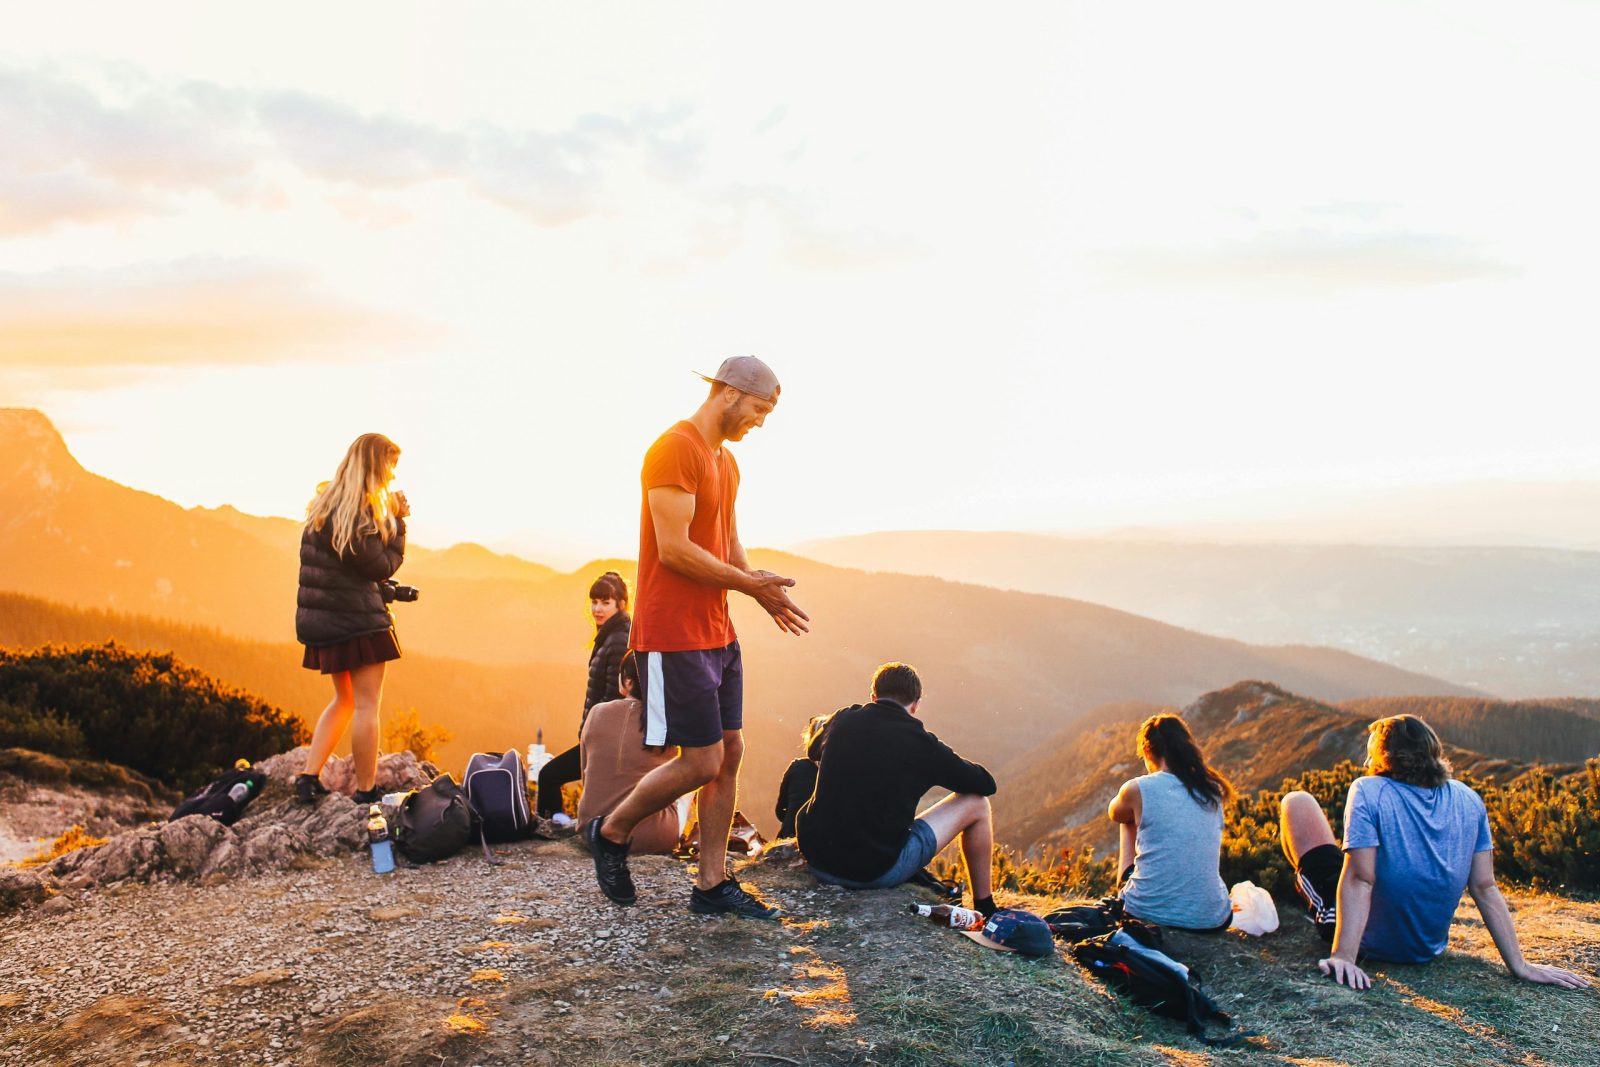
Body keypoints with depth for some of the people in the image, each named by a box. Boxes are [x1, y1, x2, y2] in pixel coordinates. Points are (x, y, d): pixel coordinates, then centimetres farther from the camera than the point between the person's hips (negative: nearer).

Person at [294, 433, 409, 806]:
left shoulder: (329, 504, 11)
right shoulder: (357, 513, -19)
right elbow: (383, 566, -13)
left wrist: (390, 518, 6)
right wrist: (397, 521, -9)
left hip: (327, 618, 9)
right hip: (357, 618, -9)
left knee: (345, 699, 20)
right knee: (366, 705, -1)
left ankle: (308, 776, 15)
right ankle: (366, 791, 5)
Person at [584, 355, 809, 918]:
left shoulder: (726, 461, 16)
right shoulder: (674, 450, -15)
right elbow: (674, 550, -21)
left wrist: (764, 591, 2)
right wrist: (750, 583, -13)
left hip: (718, 633, 10)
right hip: (674, 635, -10)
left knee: (730, 752, 8)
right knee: (702, 762, -5)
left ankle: (712, 884, 17)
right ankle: (610, 832, 18)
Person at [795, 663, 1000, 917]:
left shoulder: (842, 721, 2)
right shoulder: (920, 743, -9)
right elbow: (986, 784, 2)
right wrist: (951, 764, 23)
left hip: (817, 862, 5)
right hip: (878, 872, -5)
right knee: (976, 803, 10)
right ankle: (985, 911, 26)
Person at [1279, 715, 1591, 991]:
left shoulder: (1368, 791, -21)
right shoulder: (1468, 800, -6)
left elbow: (1359, 881, -28)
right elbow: (1485, 888, -8)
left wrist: (1343, 957, -30)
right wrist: (1519, 965, -2)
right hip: (1429, 948, 6)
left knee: (1297, 802, 8)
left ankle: (1304, 884, 34)